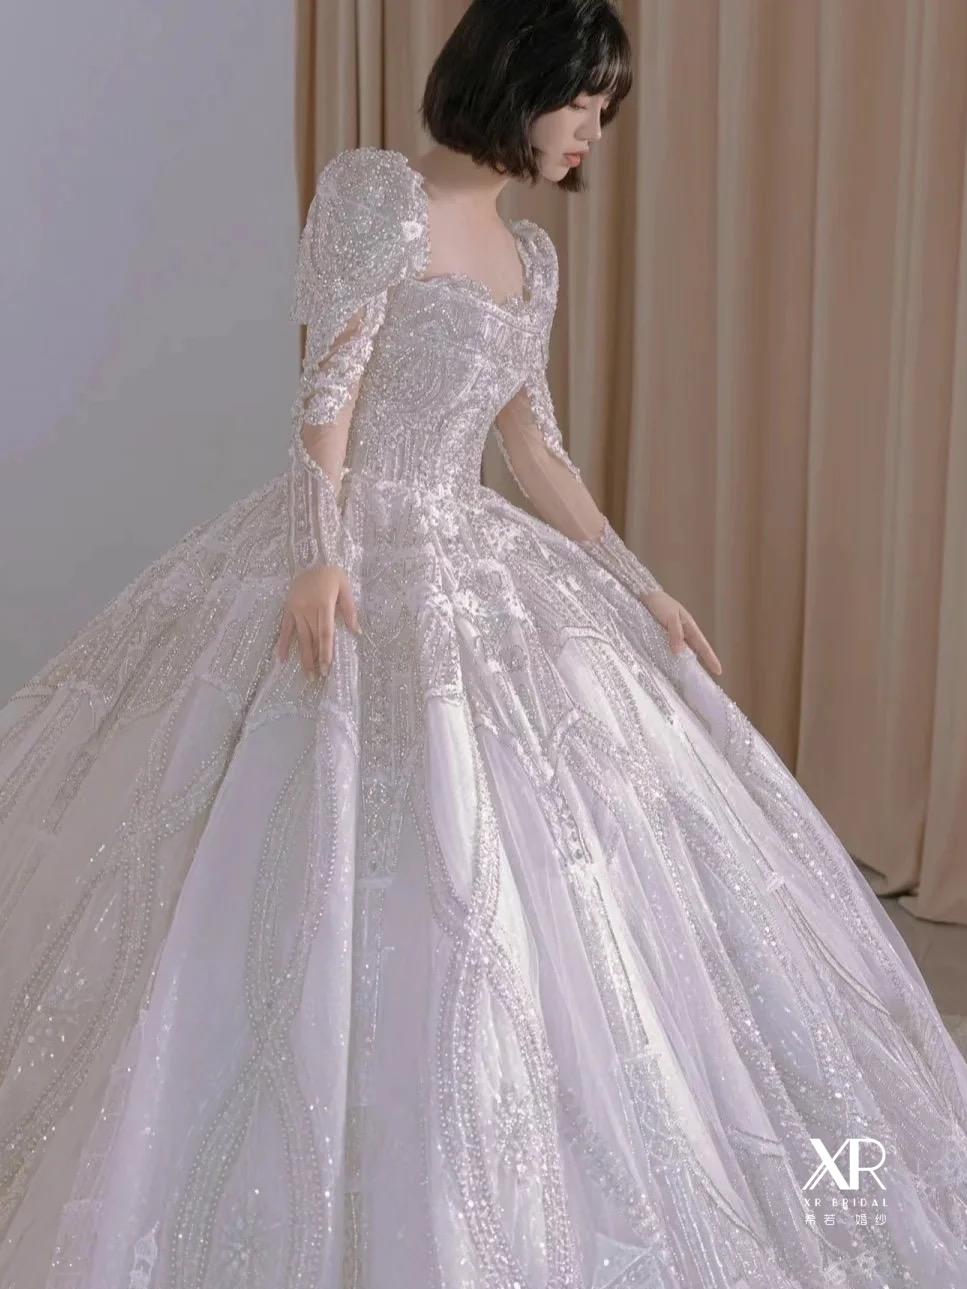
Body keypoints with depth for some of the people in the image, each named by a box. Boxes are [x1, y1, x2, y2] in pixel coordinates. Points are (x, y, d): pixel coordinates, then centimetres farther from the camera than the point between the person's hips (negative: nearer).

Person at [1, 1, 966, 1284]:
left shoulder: (530, 255, 15)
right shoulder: (379, 190, -6)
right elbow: (329, 386, -12)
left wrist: (639, 587, 16)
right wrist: (324, 555, -24)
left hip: (475, 567, 8)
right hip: (362, 559, -8)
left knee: (516, 876, 9)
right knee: (357, 878, -8)